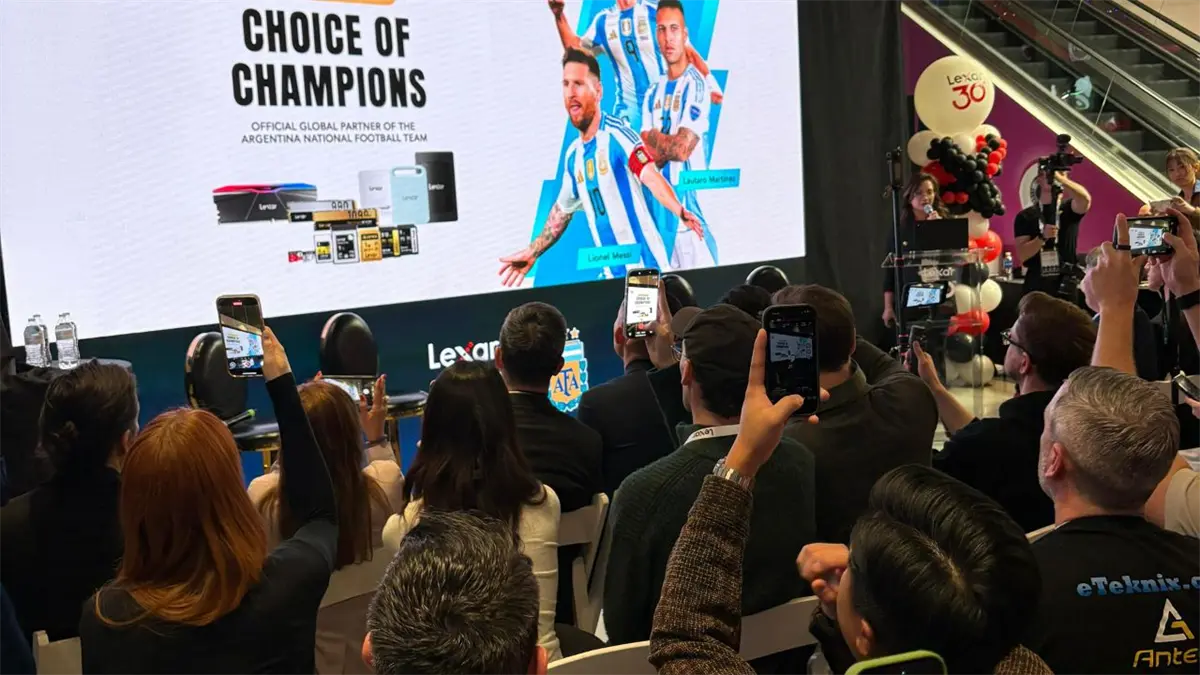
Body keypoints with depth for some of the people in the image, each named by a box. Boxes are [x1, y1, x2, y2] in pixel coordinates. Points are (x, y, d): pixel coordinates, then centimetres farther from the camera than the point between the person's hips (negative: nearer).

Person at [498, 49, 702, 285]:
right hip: (612, 274, 6)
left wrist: (681, 212, -43)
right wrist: (532, 253, 27)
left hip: (647, 268, -6)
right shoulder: (572, 155, 9)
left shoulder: (617, 134, -12)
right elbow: (562, 211, 23)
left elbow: (651, 176, -27)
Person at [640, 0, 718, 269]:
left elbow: (683, 148, -15)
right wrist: (669, 144, -10)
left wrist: (655, 139, 1)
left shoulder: (696, 84, -8)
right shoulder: (653, 93, 13)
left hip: (691, 196, -7)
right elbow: (647, 155, 7)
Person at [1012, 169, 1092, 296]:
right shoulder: (1025, 216, 2)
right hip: (1037, 284, 0)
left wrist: (1058, 177, -24)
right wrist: (1042, 236, -22)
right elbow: (1022, 255, -7)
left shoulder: (1068, 209, 4)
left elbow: (1085, 199, -20)